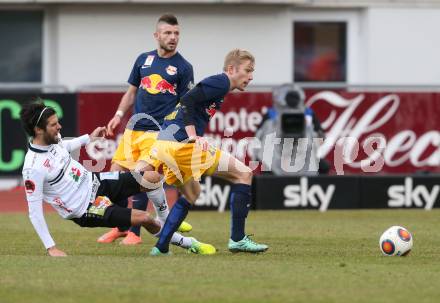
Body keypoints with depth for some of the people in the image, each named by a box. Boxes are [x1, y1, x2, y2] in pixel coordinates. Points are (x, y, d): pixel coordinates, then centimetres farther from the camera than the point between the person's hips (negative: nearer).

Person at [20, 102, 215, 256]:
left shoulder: (52, 138, -5)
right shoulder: (33, 168, -28)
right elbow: (34, 211, -25)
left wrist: (88, 138, 33)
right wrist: (51, 248, -27)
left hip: (95, 182, 8)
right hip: (87, 209, -8)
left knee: (153, 178, -4)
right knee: (144, 218, -15)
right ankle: (186, 243, 10)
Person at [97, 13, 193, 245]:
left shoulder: (183, 67, 0)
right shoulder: (144, 59, 12)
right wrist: (119, 115, 8)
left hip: (158, 132, -5)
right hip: (133, 128, 5)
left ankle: (134, 232, -4)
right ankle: (121, 227, 18)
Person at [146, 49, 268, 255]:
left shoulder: (215, 83, 25)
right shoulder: (220, 82, -4)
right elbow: (187, 101, -17)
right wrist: (194, 137, -20)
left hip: (164, 144, 10)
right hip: (182, 143, -10)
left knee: (191, 193, 30)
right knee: (243, 174, -4)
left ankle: (161, 246, 23)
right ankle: (237, 239, -5)